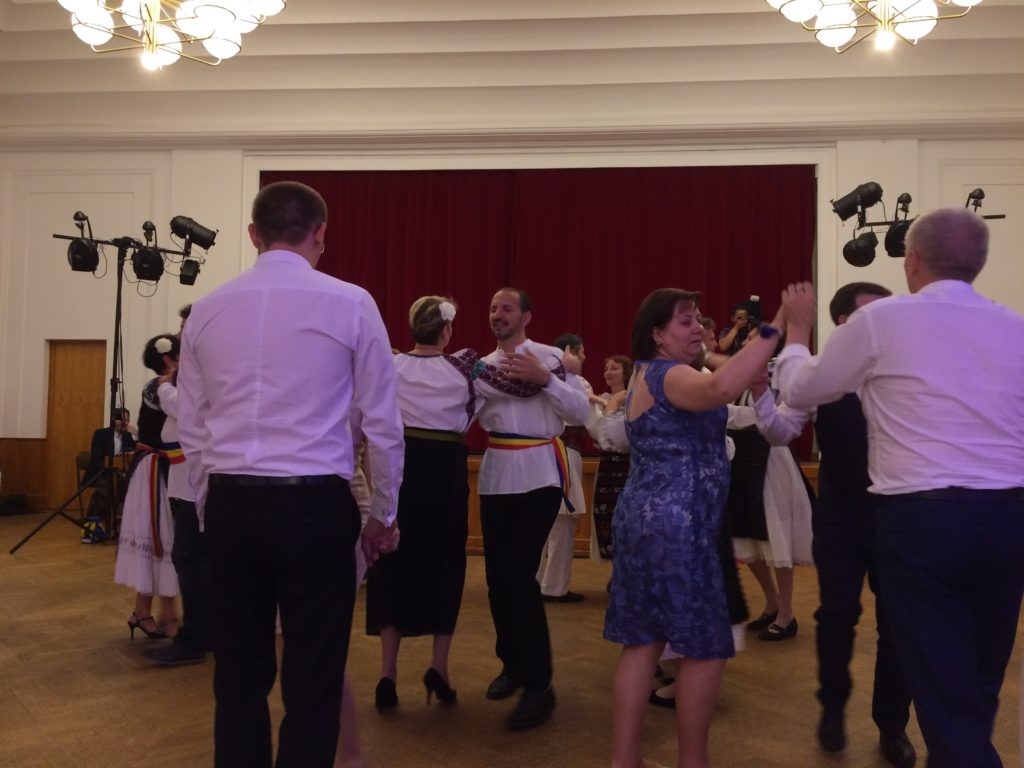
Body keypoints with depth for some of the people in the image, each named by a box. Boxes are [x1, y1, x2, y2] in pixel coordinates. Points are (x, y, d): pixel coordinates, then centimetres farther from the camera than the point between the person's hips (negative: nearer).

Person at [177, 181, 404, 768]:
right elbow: (382, 423, -2)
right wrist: (383, 514, 10)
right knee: (313, 682, 8)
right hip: (315, 504, -4)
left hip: (229, 504, 4)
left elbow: (191, 430, 9)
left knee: (238, 675, 17)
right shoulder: (350, 304, -4)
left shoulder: (208, 309, 6)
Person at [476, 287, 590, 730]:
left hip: (539, 473, -5)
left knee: (518, 574, -13)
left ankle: (539, 684, 0)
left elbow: (582, 413, -8)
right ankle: (512, 663, 31)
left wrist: (545, 379, -18)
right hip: (496, 473, 5)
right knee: (497, 574, 9)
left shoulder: (551, 357, -1)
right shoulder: (482, 365, 11)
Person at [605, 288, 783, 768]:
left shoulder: (648, 373, 18)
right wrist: (774, 330, -33)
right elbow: (722, 388, -36)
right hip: (675, 525, -10)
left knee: (643, 641, 12)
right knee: (706, 645, 1)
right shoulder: (669, 375, -14)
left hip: (648, 519, 10)